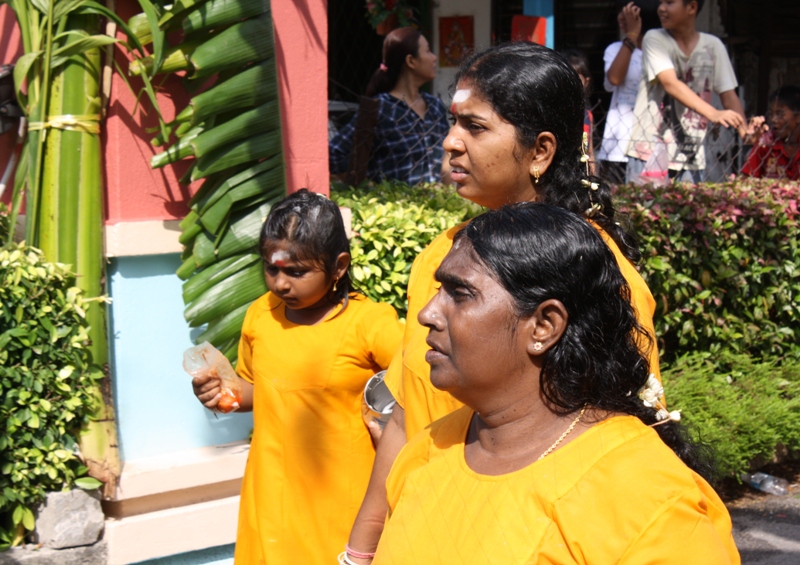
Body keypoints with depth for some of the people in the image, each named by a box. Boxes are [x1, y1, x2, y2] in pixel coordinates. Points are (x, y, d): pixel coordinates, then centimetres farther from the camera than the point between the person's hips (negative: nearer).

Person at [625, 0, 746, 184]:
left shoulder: (713, 46, 6)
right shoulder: (654, 39, -4)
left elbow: (729, 96, 4)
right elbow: (670, 84, -18)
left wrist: (746, 131, -16)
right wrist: (713, 114, -31)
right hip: (650, 153, -2)